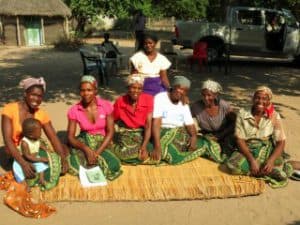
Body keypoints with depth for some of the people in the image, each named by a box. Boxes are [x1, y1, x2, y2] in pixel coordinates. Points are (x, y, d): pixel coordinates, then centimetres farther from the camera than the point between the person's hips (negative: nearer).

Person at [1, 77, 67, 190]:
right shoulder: (10, 109, -17)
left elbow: (54, 138, -7)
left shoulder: (42, 114, -4)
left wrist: (63, 159, -25)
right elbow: (7, 140, -24)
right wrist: (23, 163, -36)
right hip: (15, 156, -5)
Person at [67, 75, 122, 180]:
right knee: (74, 165, -33)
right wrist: (86, 149, -27)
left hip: (101, 142, 1)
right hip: (84, 142, 0)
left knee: (114, 165, -29)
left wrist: (97, 152, -21)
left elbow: (110, 132, -10)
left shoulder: (106, 105, -9)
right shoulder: (74, 110, -8)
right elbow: (70, 137, -9)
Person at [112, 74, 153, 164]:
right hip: (125, 133, 1)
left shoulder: (148, 100, -12)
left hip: (142, 134, 0)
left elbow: (148, 125, -16)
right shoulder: (120, 101, -7)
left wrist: (144, 147, -27)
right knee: (125, 152, -25)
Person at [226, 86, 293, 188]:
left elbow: (280, 142, -6)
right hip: (247, 149, 0)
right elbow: (240, 139, -11)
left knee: (281, 173, -27)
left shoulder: (274, 116, -5)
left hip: (267, 150, 0)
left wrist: (271, 161, -23)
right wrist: (252, 160, -23)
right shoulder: (243, 114, -7)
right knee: (233, 165, -31)